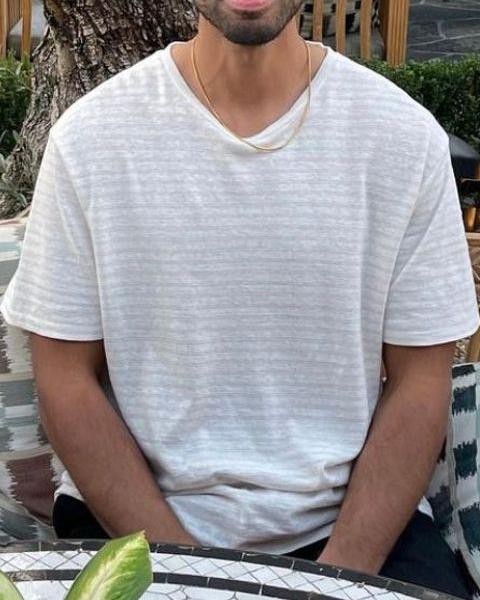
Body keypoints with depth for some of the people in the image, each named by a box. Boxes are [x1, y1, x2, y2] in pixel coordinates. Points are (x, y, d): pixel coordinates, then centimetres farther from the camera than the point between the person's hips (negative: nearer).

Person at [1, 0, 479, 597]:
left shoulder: (408, 136, -5)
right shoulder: (88, 137, -6)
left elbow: (419, 382, -2)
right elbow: (67, 379, -3)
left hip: (348, 515, 1)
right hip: (134, 514, 0)